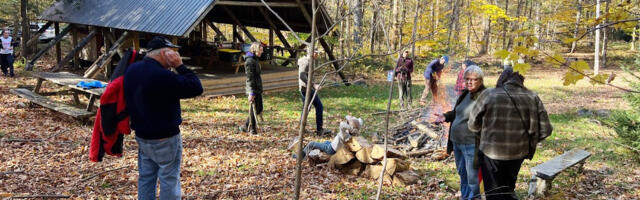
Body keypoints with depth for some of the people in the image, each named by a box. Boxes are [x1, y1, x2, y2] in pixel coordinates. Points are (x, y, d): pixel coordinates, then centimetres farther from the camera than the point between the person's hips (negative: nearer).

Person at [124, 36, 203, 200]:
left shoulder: (131, 70, 1)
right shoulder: (163, 76, -27)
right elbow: (196, 88, -21)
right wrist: (180, 66, -17)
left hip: (141, 136, 8)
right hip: (165, 139, -8)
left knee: (145, 177, 17)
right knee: (169, 180, 5)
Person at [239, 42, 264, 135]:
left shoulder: (254, 60, 15)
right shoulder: (249, 61, -15)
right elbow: (249, 78, -19)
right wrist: (251, 92, -21)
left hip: (257, 89, 10)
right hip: (253, 89, -10)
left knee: (259, 109, 14)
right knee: (254, 110, 0)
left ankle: (245, 127, 22)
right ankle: (252, 129, 12)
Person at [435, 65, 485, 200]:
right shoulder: (465, 94, 9)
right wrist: (446, 117, 5)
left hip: (472, 144, -9)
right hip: (457, 142, 9)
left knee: (472, 178, 3)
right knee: (462, 174, 25)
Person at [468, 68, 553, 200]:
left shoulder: (488, 95, -12)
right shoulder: (533, 98, -3)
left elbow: (473, 125, -4)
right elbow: (545, 129, -3)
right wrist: (529, 141, 15)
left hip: (492, 153, -4)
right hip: (519, 153, 4)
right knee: (508, 187, 27)